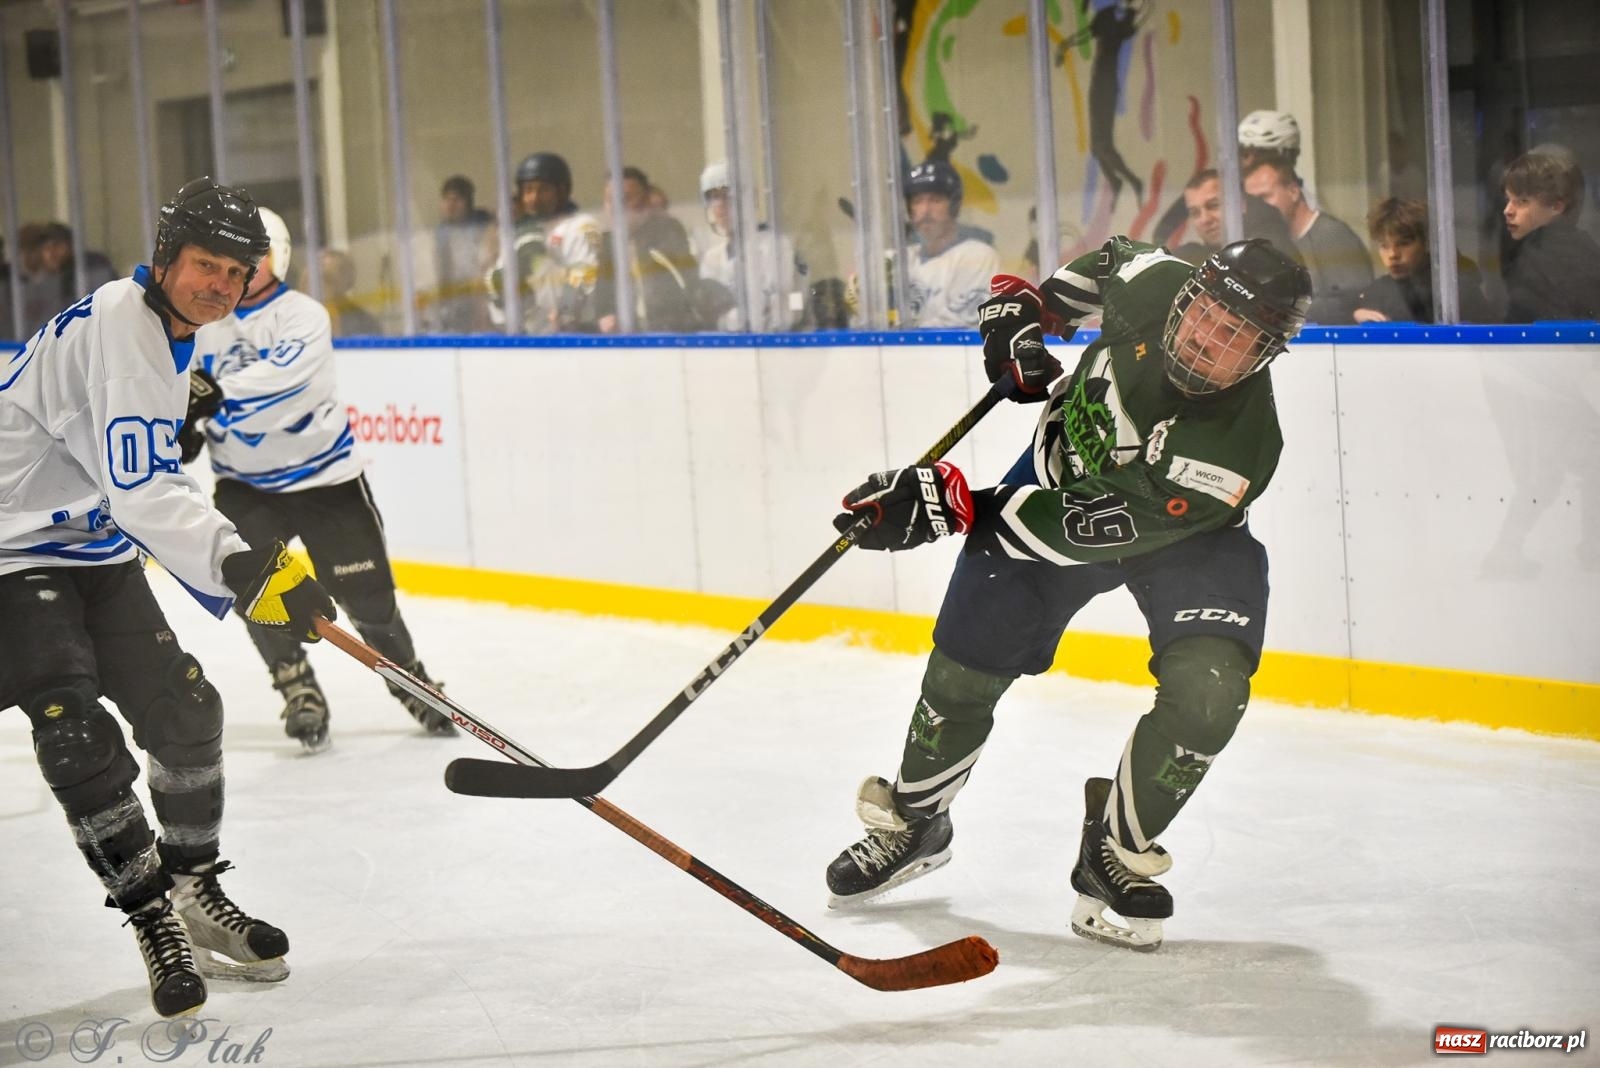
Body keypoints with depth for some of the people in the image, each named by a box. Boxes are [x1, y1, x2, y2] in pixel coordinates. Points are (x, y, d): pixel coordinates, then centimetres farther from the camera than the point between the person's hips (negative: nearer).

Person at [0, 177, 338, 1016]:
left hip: (96, 550, 10)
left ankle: (195, 892, 24)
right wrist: (239, 568, -42)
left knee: (183, 708, 8)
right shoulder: (118, 326, -24)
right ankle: (155, 918, -9)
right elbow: (140, 488, -33)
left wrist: (233, 571, 20)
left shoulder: (165, 334, 9)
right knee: (76, 734, -19)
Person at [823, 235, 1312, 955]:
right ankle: (912, 822, 32)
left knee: (1207, 689, -26)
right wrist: (1022, 312, -10)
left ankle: (1117, 857, -3)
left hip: (1177, 528, -3)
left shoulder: (1238, 446, -38)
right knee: (964, 668, 4)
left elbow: (1077, 532, -37)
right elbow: (1104, 265, 1)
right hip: (1065, 469, 3)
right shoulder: (1151, 283, -29)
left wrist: (948, 505, -39)